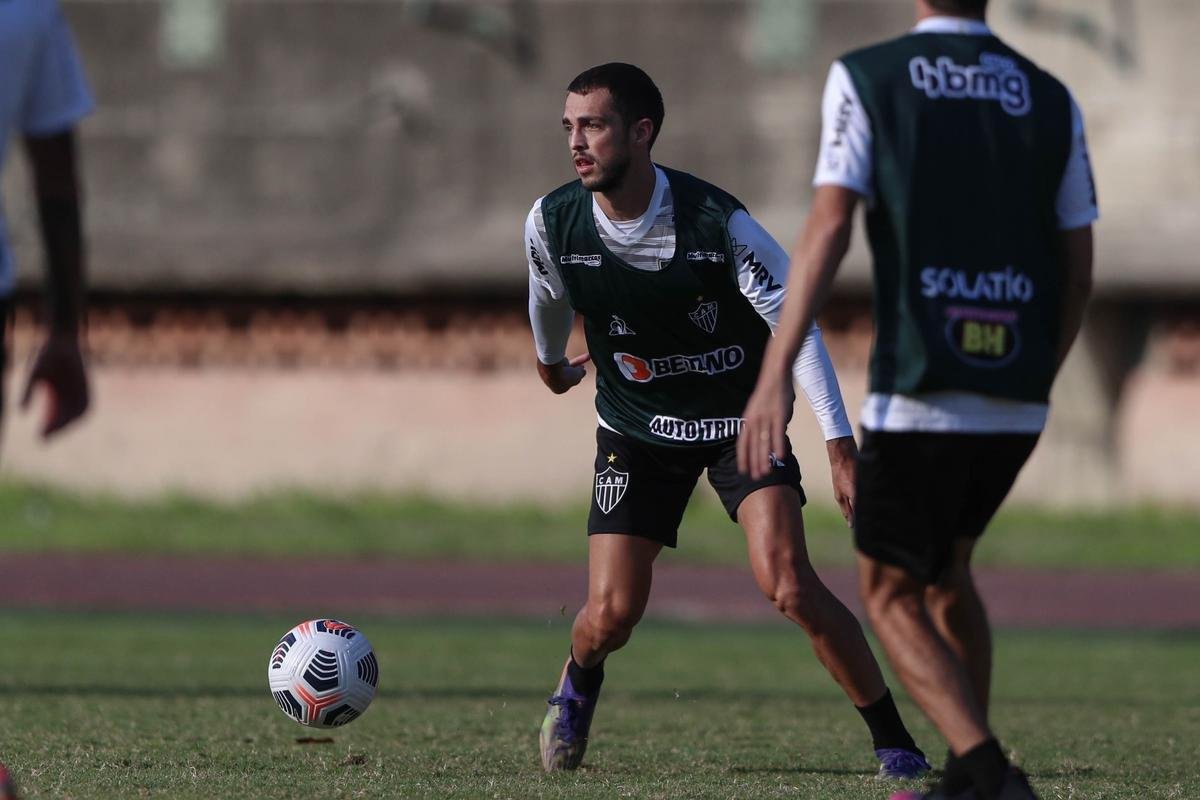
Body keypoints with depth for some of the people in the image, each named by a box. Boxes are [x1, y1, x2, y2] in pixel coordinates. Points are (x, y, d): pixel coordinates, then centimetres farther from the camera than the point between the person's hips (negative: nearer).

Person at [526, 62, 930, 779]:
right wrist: (551, 361, 30)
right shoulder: (553, 222, -14)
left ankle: (895, 742, -11)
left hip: (740, 417, -3)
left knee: (787, 583, -22)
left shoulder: (715, 221, -26)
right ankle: (579, 686, 31)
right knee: (611, 616, -7)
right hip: (636, 426, 3)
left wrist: (840, 445, -25)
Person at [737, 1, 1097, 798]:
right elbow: (1078, 270, 10)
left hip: (918, 397, -4)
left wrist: (776, 374, -14)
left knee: (892, 594, 8)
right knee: (945, 570, 26)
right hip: (1016, 404, 4)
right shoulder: (1052, 101, 8)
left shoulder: (866, 78, -2)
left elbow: (829, 226, -12)